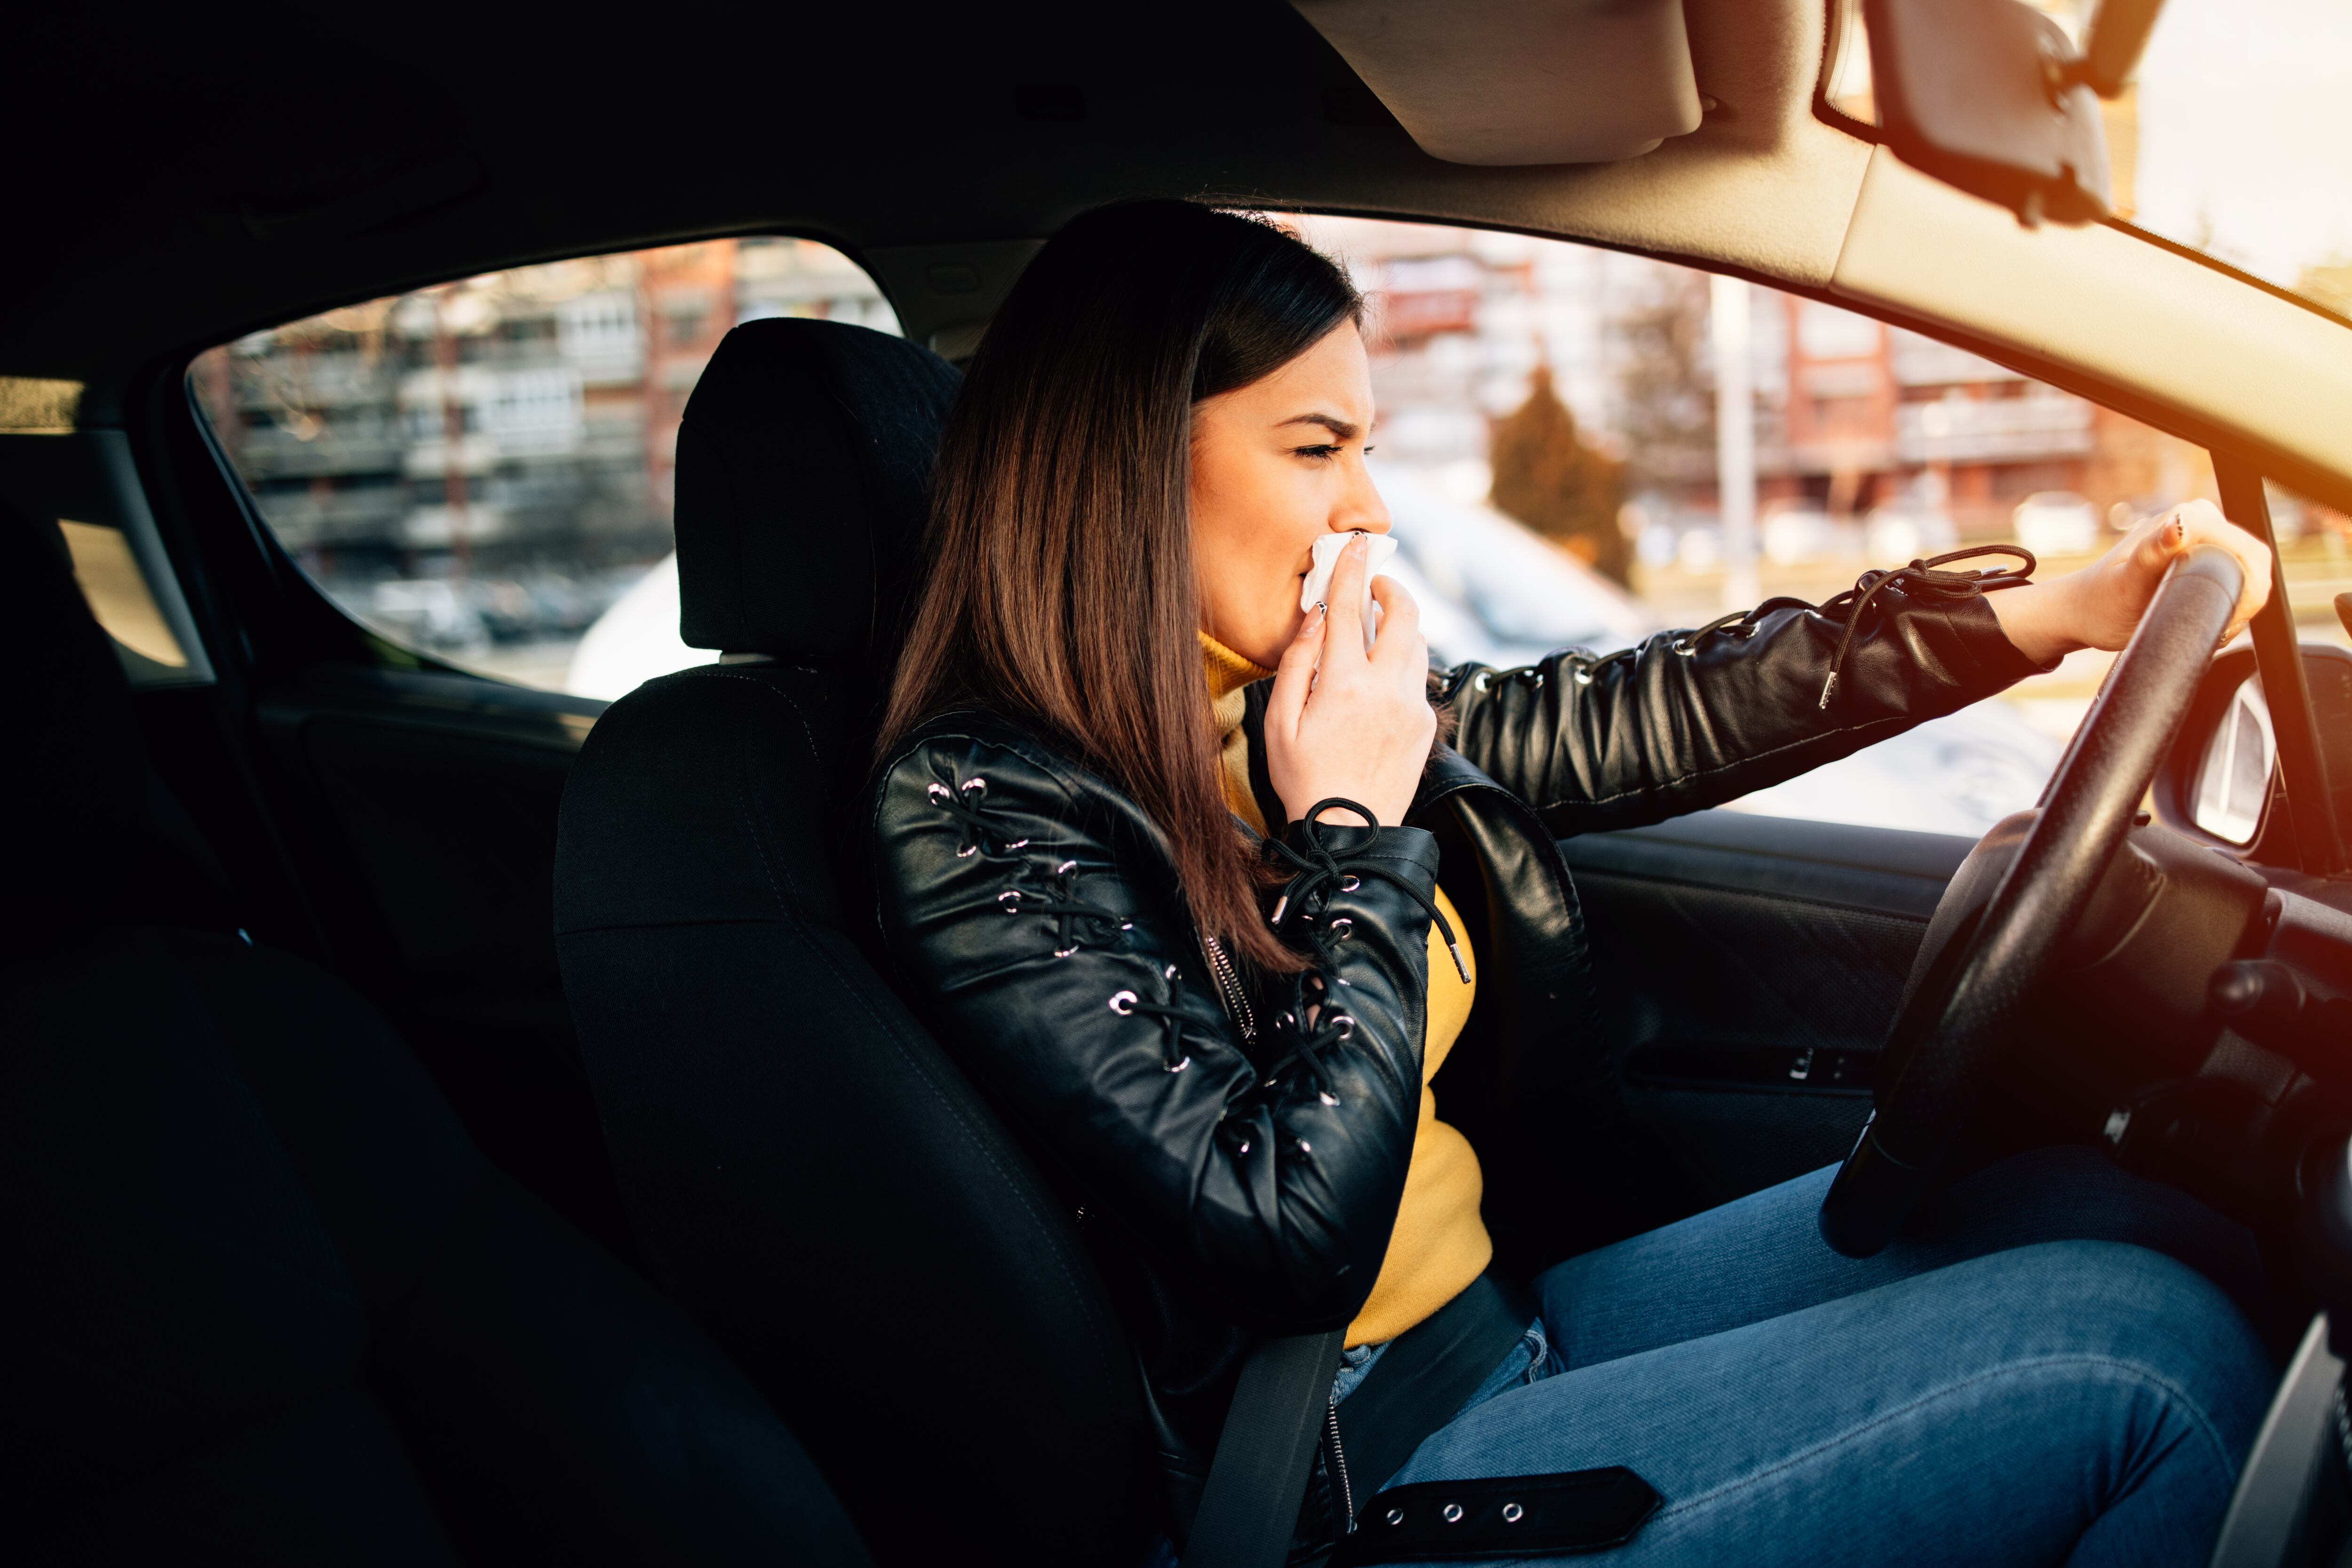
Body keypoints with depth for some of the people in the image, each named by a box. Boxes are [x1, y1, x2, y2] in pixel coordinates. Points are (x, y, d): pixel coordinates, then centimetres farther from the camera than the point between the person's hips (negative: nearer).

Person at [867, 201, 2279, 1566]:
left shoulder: (1291, 705, 4)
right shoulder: (977, 811, -19)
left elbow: (1639, 723, 10)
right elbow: (1293, 1238, -25)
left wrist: (2059, 608, 8)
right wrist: (1355, 830, -17)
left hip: (1517, 1311, 8)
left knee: (2091, 1208, 8)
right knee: (2140, 1368, -9)